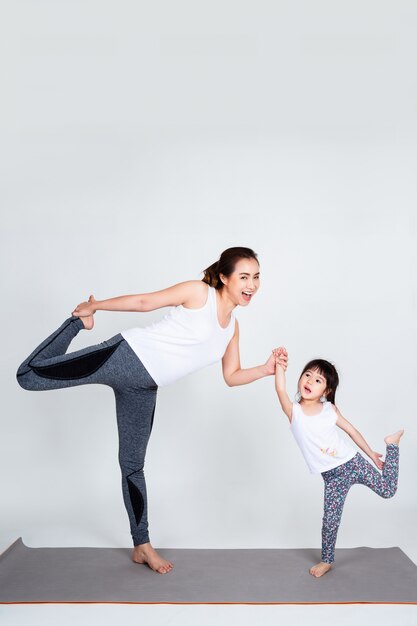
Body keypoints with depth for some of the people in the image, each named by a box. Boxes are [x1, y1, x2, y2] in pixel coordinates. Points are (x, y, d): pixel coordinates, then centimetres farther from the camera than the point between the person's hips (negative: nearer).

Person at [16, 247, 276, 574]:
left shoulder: (232, 327, 11)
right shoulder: (198, 292, -9)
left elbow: (231, 376, 15)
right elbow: (144, 302, -5)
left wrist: (265, 369, 0)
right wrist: (94, 306, 0)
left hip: (143, 388, 5)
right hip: (124, 357, -5)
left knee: (133, 465, 12)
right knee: (29, 376, -8)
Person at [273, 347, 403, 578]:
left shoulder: (330, 409, -6)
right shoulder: (294, 411, -12)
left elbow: (351, 430, 7)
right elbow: (281, 390, -33)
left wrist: (371, 453, 15)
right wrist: (280, 364, -47)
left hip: (353, 462, 1)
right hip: (332, 476, -1)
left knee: (388, 490, 9)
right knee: (330, 520, 3)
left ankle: (392, 443, 33)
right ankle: (327, 561, 27)